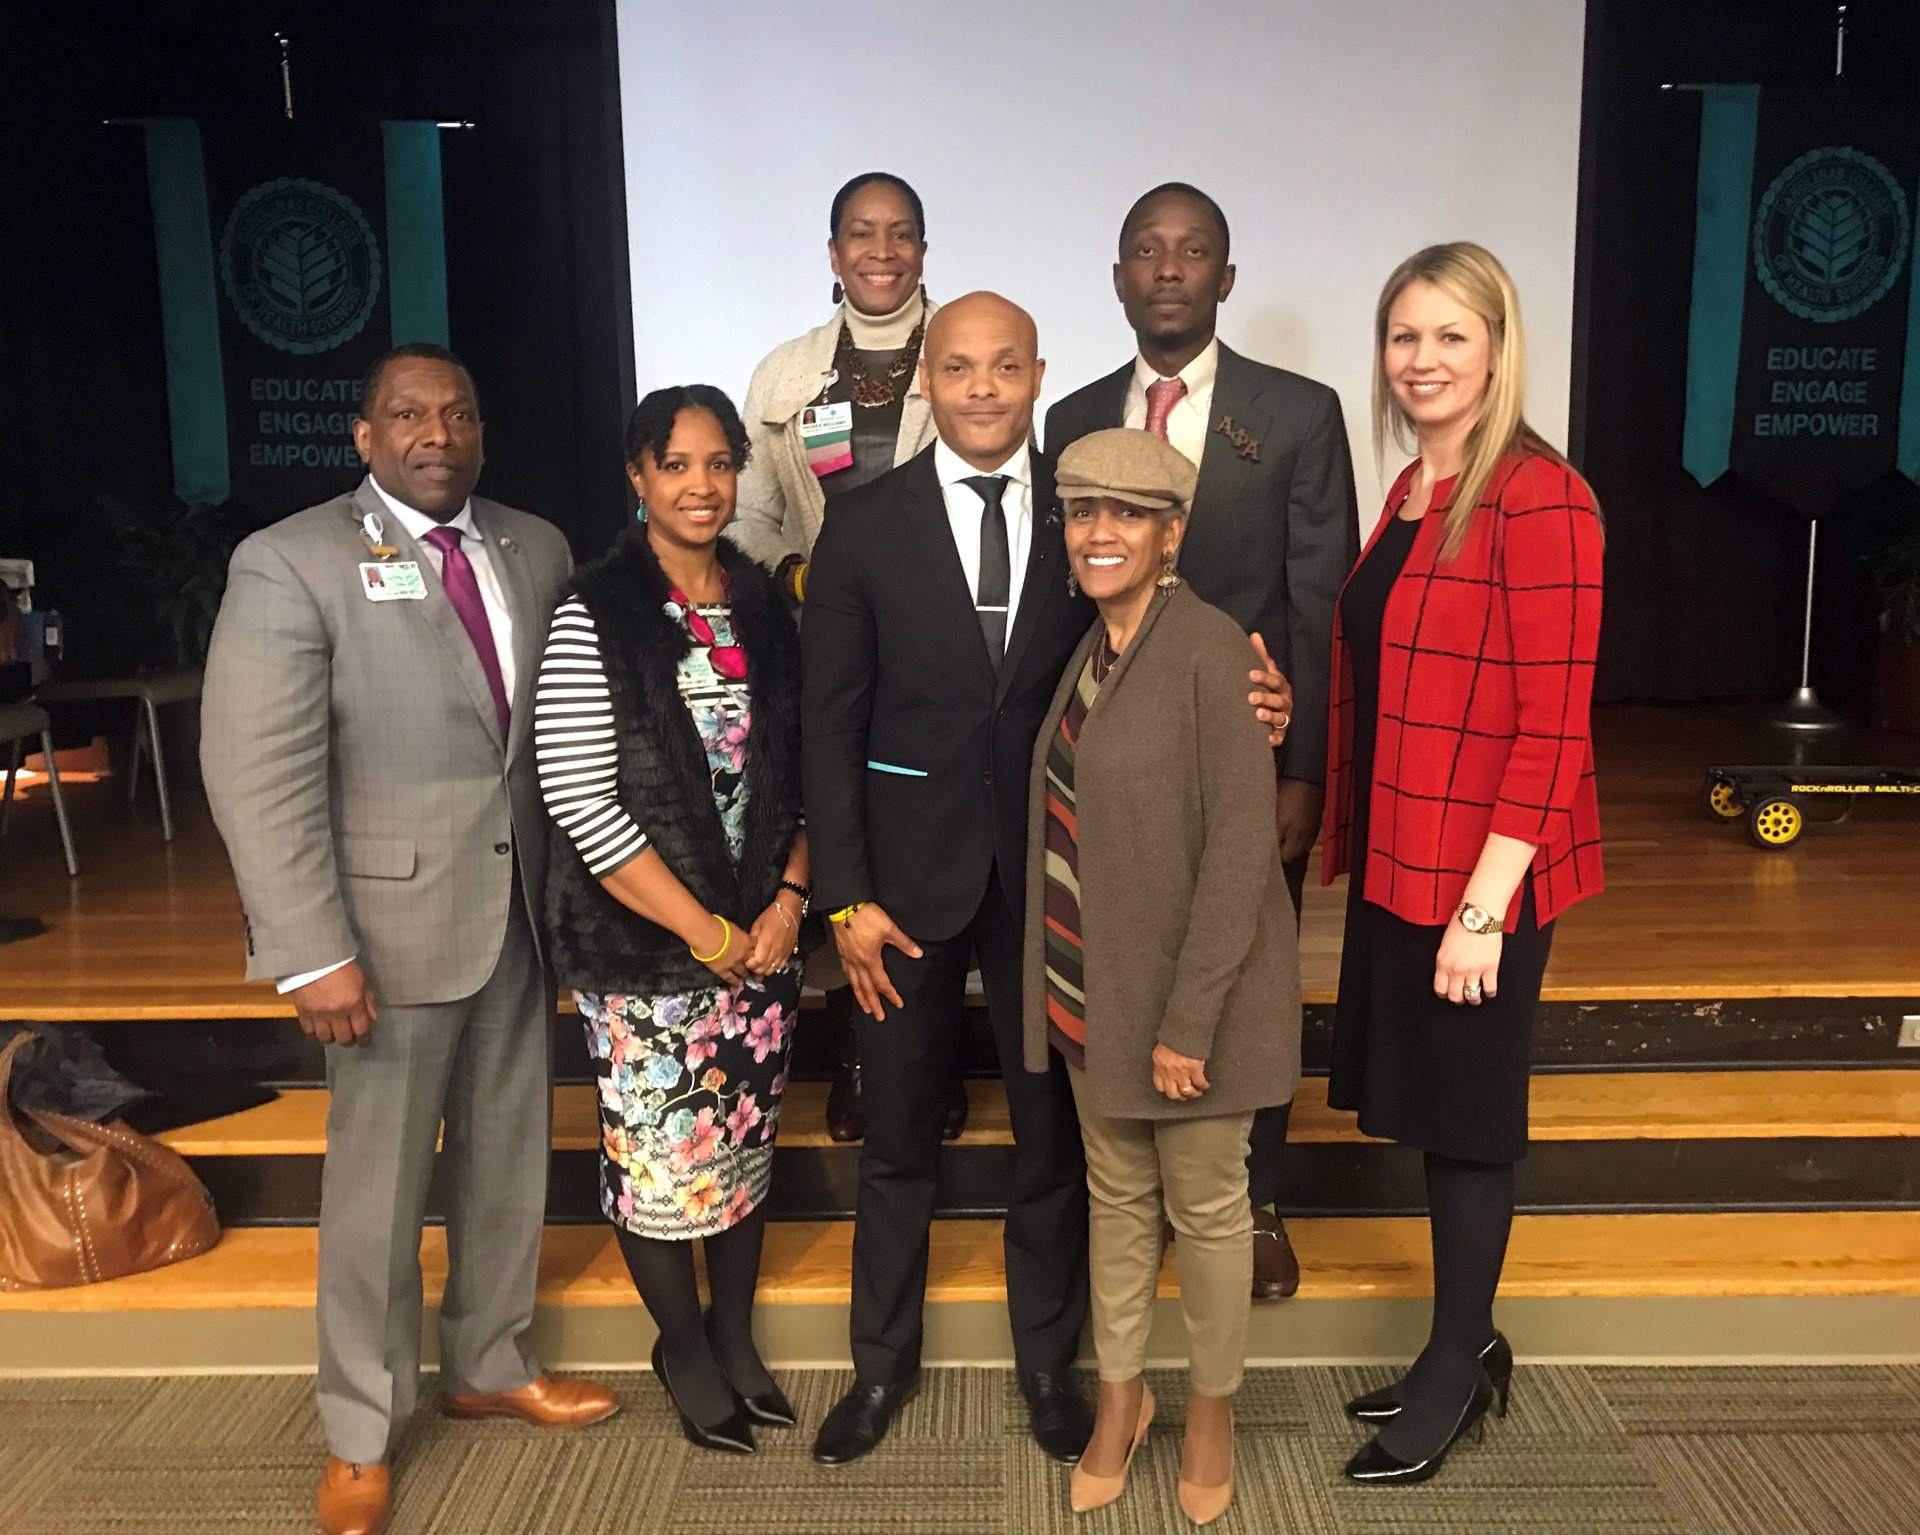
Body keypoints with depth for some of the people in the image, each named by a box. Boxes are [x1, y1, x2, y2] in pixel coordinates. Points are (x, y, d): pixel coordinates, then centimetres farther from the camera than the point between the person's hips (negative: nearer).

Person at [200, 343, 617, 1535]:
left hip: (525, 911, 5)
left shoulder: (536, 548, 5)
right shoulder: (292, 563, -10)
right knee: (380, 1187, 9)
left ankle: (490, 1366, 41)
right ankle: (362, 1434, 31)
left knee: (511, 1156, 18)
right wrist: (315, 953, -18)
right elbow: (257, 775, -15)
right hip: (394, 920, -5)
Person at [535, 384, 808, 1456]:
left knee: (747, 1141, 16)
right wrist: (707, 933, -14)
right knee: (660, 1156, 8)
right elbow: (581, 803, -16)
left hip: (764, 936, 5)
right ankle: (684, 1348, 33)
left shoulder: (764, 606, 5)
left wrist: (788, 903, -5)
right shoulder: (595, 619, -11)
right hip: (645, 947, -4)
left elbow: (800, 772, 8)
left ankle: (735, 1333, 38)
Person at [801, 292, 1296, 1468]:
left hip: (1051, 869, 1)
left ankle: (1049, 1360, 36)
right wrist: (845, 898, -9)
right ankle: (884, 1363, 36)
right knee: (900, 1135, 14)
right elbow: (830, 728, -4)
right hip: (910, 871, 0)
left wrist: (1245, 704, -16)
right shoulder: (865, 529, -4)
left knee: (1054, 1128, 14)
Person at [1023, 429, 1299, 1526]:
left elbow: (1241, 845, -20)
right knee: (1117, 1193, 20)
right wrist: (1067, 981, 7)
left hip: (1192, 985, -6)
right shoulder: (1089, 648, 4)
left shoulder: (1210, 650, -18)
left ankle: (1213, 1407, 35)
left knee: (1206, 1206, 13)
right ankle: (1121, 1393, 39)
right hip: (1094, 983, 6)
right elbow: (1070, 814, 8)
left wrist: (1189, 1017, -20)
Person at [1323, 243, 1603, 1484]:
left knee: (1467, 1112, 7)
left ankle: (1456, 1366, 28)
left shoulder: (1539, 499, -16)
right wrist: (1354, 845, 9)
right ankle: (1470, 1343, 36)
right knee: (1425, 1102, 17)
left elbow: (1552, 723, -19)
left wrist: (1484, 905, -20)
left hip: (1480, 876, -8)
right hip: (1399, 861, 8)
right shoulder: (1411, 495, 10)